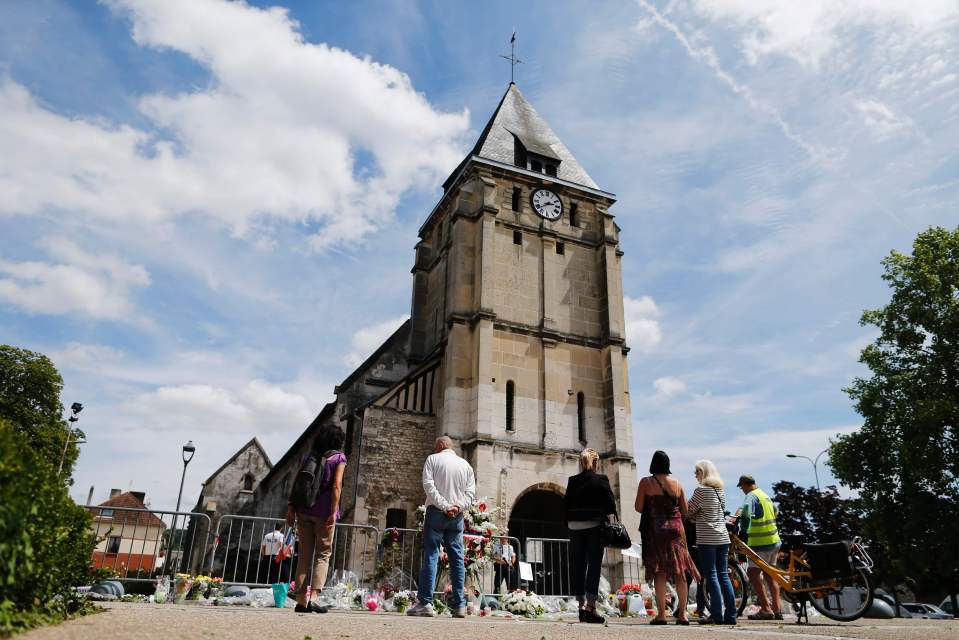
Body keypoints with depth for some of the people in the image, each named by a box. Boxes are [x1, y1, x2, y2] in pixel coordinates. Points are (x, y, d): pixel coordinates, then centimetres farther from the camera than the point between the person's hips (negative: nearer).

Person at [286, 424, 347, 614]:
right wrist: (334, 512, -13)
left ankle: (301, 600, 8)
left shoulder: (309, 456, 12)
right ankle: (313, 597, -8)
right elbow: (336, 486, -11)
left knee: (304, 555, 9)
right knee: (323, 554, 4)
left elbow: (296, 483, 6)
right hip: (324, 511, -4)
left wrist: (290, 507, 8)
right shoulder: (339, 457, -1)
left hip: (304, 510, 4)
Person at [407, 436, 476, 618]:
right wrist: (458, 506, -6)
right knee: (457, 558, 5)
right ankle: (459, 605, 4)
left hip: (436, 512, -3)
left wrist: (444, 506, -12)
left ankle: (425, 602, -7)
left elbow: (428, 485, -9)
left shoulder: (433, 459, 4)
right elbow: (471, 492, 6)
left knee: (431, 555, -3)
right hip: (457, 516, 3)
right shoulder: (466, 464, 15)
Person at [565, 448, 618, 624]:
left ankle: (582, 606, 13)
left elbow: (566, 506, 7)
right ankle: (591, 607, -5)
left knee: (578, 566, 9)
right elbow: (611, 504, -6)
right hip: (594, 527, -3)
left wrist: (568, 527, 13)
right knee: (594, 565, 0)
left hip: (575, 528, 3)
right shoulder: (601, 479, -4)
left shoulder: (572, 481, 5)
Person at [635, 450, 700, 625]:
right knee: (680, 571, 8)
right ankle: (682, 614, 10)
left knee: (660, 572, -2)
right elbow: (685, 511, 10)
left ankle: (661, 614, -2)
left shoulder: (646, 482, -4)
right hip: (676, 528, 3)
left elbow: (639, 508, -6)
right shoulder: (677, 483, 7)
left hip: (655, 530, -3)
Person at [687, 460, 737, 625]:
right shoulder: (720, 490, 12)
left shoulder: (701, 490, -11)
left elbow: (689, 511, -7)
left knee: (711, 576, -2)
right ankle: (731, 615, 11)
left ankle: (717, 615, -2)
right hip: (723, 538, 7)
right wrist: (696, 517, 17)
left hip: (707, 539, -7)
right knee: (724, 576, 10)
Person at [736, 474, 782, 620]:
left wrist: (743, 531, -24)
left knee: (753, 573, -7)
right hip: (774, 540, 10)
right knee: (770, 574, 15)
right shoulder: (765, 495, 16)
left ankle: (765, 609, -11)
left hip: (761, 543, -10)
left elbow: (746, 510, -31)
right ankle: (776, 609, 16)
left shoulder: (751, 496, -13)